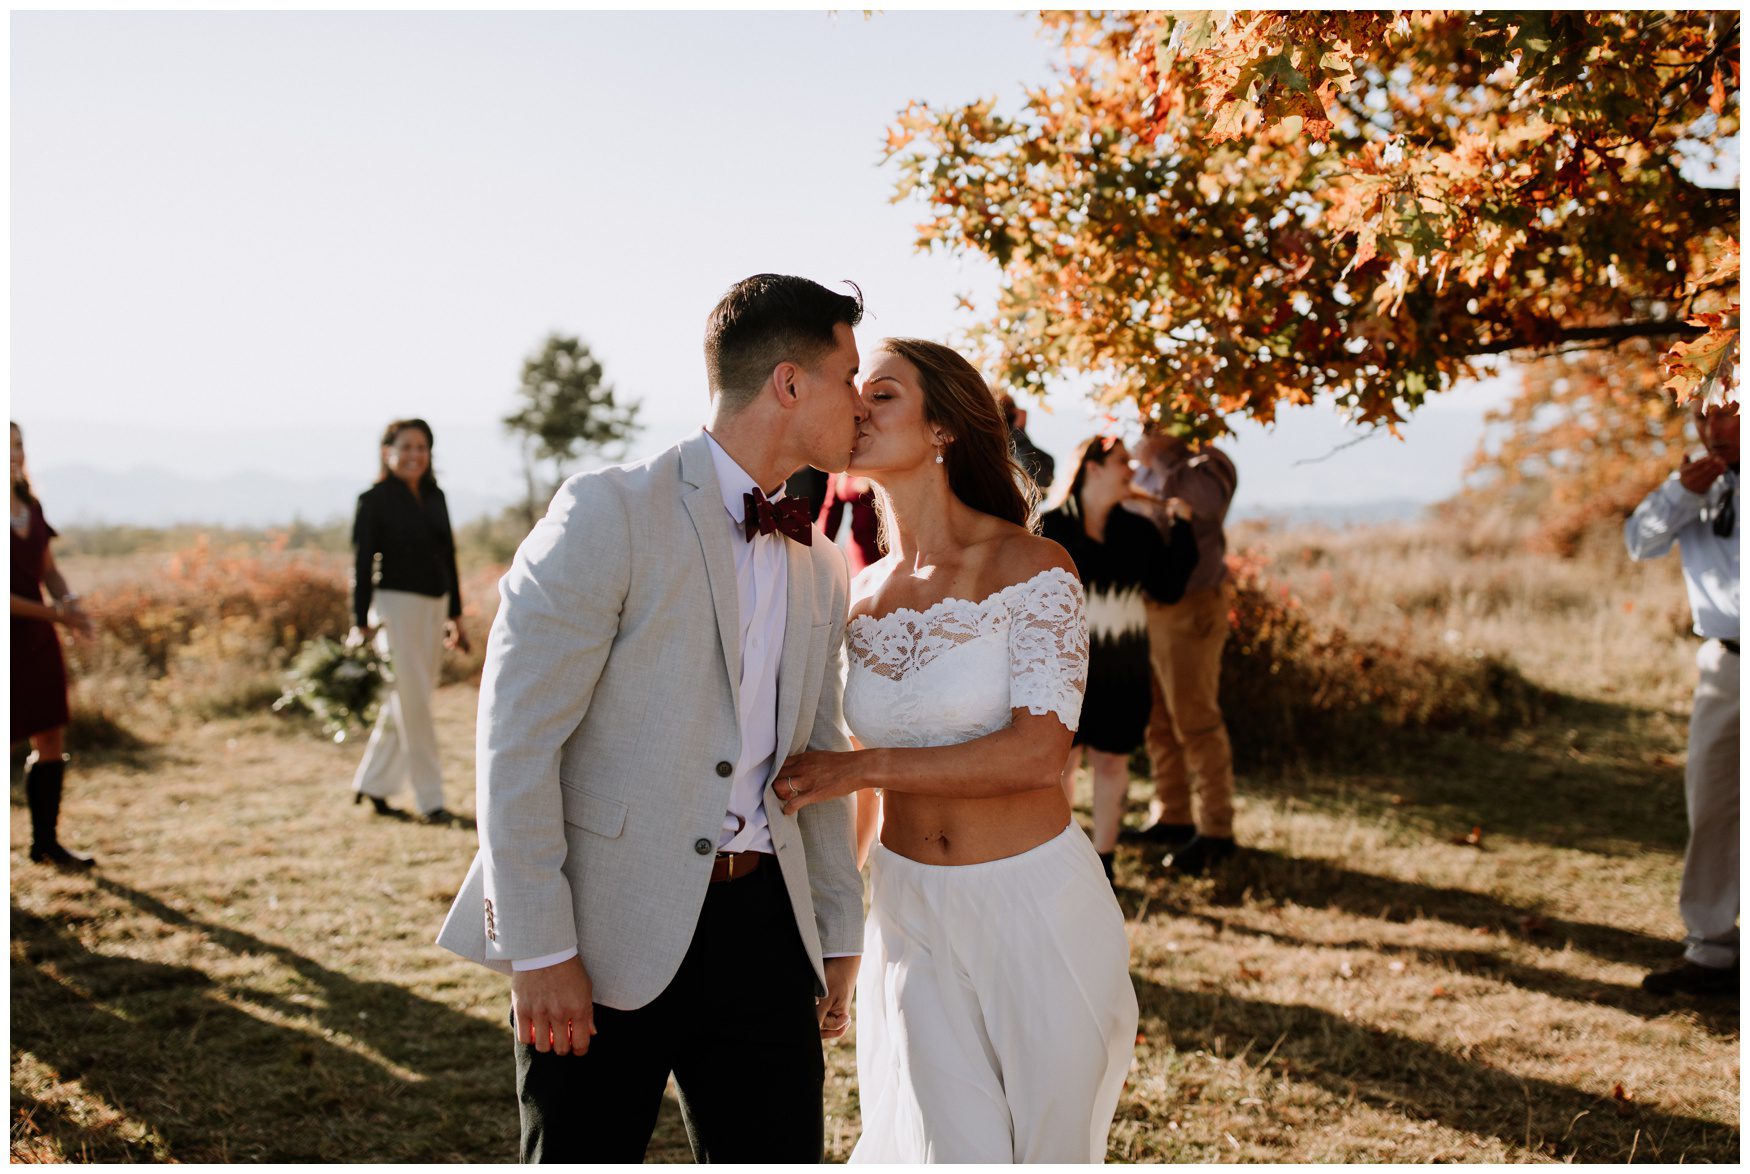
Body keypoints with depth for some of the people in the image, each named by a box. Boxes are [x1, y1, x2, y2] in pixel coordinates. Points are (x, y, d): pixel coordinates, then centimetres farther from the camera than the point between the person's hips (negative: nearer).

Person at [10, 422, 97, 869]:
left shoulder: (31, 507, 7)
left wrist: (69, 602, -8)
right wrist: (55, 613, -20)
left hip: (37, 641, 7)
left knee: (52, 742, 10)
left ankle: (45, 841, 23)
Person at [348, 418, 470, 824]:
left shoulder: (435, 497, 11)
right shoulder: (375, 500, -7)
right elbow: (362, 563, -9)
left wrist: (455, 614, 16)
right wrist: (361, 622, -13)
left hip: (434, 607, 7)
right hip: (396, 606, -7)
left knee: (407, 701, 11)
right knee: (413, 703, -3)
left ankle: (371, 784, 24)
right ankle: (430, 799, 3)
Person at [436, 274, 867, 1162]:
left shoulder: (820, 565, 12)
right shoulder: (608, 513, -10)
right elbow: (516, 738, -13)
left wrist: (838, 930, 18)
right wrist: (538, 948, -16)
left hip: (763, 923, 6)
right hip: (608, 933, -6)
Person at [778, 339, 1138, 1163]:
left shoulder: (1031, 568, -11)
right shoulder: (862, 594, 4)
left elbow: (1036, 754, -21)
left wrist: (861, 766, -20)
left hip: (1033, 907, -3)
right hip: (909, 911, 4)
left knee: (1047, 1145, 11)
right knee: (949, 1148, 7)